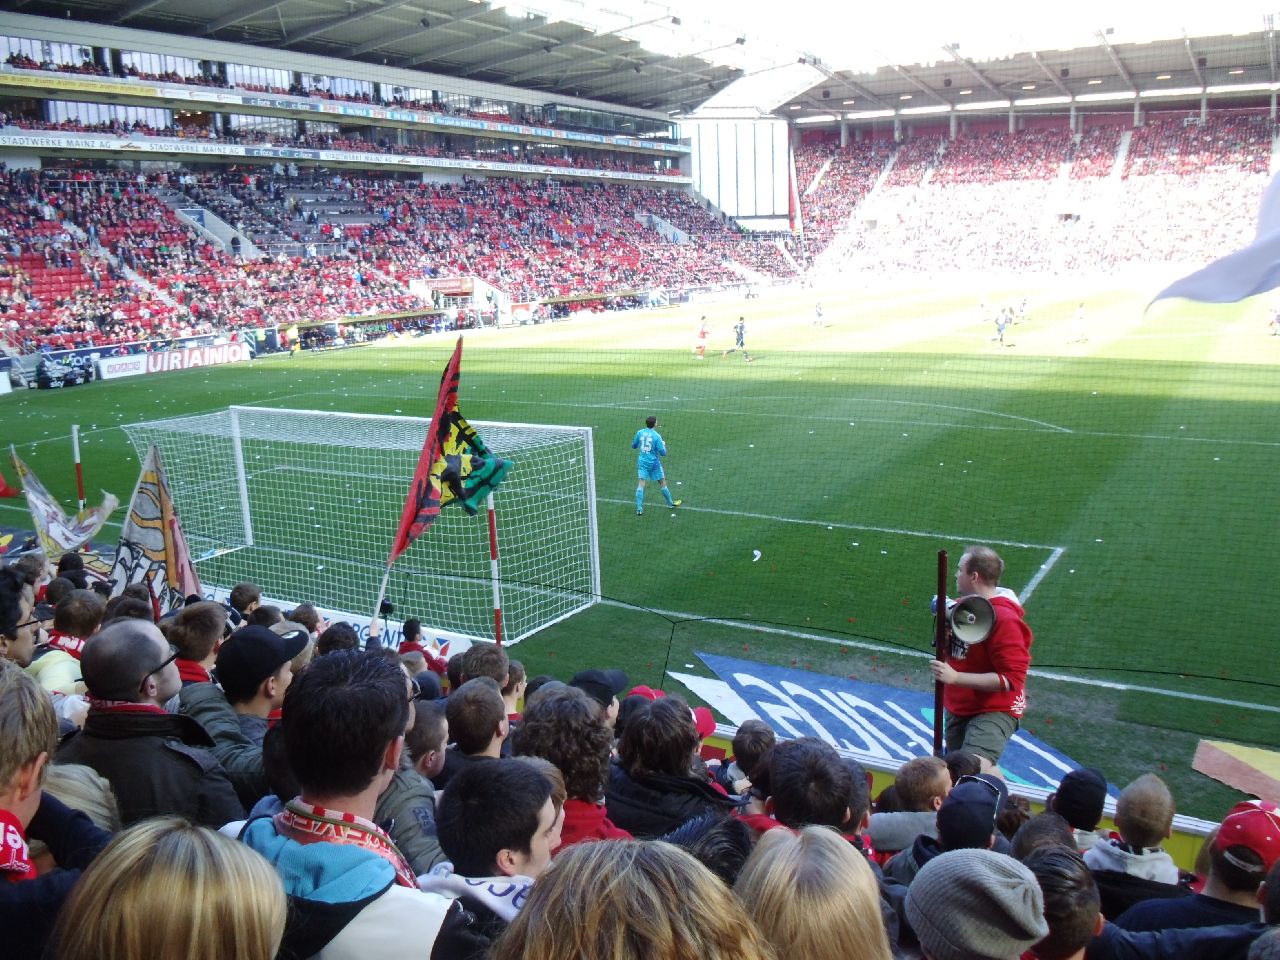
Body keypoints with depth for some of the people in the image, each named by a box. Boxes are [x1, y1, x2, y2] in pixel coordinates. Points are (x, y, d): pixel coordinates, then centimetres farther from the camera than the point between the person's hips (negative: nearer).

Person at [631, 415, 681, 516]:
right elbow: (663, 453, -12)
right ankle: (670, 503, 29)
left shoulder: (640, 433, -4)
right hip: (654, 462, -3)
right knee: (662, 483, 13)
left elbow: (633, 446, 8)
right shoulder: (656, 436, -15)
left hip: (642, 461, 3)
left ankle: (639, 508, -9)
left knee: (641, 484, 0)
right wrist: (663, 445, 8)